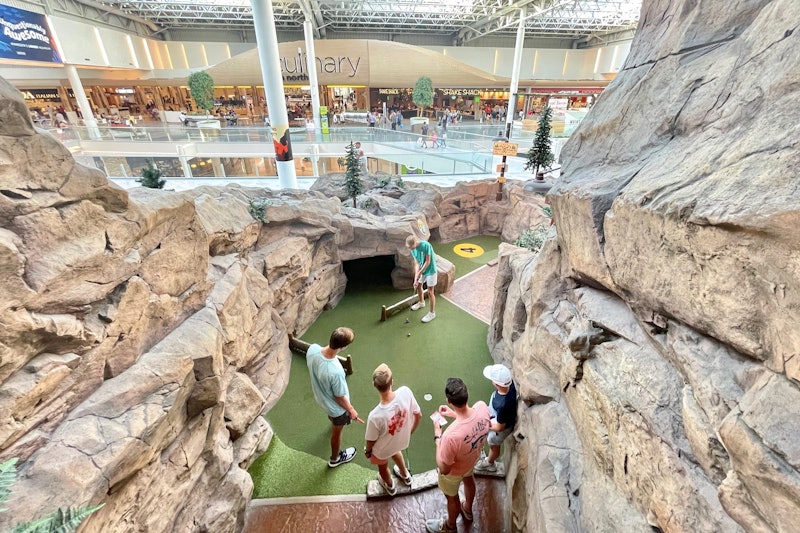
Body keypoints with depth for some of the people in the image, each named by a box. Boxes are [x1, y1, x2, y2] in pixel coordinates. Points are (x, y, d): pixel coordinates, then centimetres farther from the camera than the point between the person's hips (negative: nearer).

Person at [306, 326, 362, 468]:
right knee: (337, 431, 26)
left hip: (320, 396, 6)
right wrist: (351, 410, -5)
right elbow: (340, 398, -26)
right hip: (336, 406, -6)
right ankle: (335, 459, 55)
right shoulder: (336, 372, -46)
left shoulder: (312, 349, -29)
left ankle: (333, 421, 76)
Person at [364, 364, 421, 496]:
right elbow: (418, 415, -15)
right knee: (395, 450, 39)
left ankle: (390, 486, 64)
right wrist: (411, 431, 6)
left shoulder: (375, 416, -42)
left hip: (383, 449, -3)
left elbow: (371, 440, -21)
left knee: (383, 466, 33)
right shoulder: (406, 392, -35)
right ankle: (405, 475, 65)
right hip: (402, 440, 3)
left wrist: (367, 451, 3)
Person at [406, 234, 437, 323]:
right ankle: (421, 303, 49)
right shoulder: (413, 250, -8)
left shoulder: (426, 245, -30)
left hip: (430, 270, -7)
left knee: (430, 292, -2)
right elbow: (417, 264, -6)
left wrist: (420, 273, -18)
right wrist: (415, 279, -12)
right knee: (418, 285, 21)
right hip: (421, 270, 7)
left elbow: (428, 261, -24)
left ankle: (432, 313, 12)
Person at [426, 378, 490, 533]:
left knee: (451, 497, 27)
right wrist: (454, 414, -7)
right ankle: (468, 510, 68)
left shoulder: (451, 435, -47)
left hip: (455, 470, -5)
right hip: (473, 457, 5)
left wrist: (437, 436, -22)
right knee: (468, 479, 38)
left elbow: (444, 469, -29)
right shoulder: (482, 407, -31)